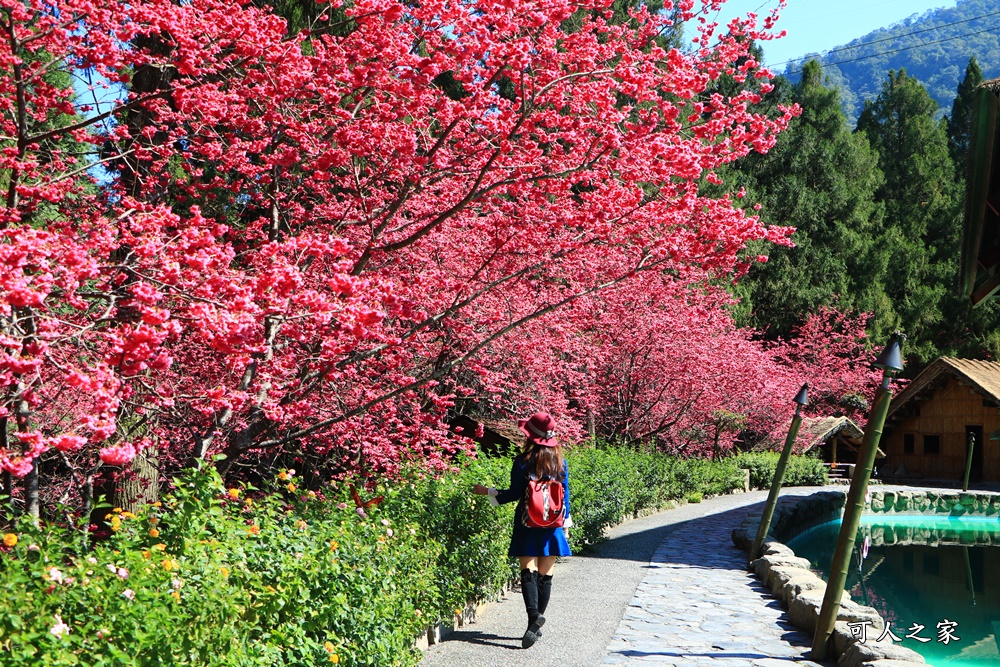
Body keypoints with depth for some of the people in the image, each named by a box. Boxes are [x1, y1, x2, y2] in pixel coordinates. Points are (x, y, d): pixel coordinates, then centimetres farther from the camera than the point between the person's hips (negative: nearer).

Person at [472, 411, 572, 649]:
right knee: (545, 575, 9)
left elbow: (515, 494, -7)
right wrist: (565, 522, 18)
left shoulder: (522, 461, -8)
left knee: (529, 573, -5)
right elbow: (565, 495, 7)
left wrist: (487, 492, 6)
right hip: (552, 525, 3)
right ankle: (536, 626, 14)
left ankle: (534, 615, -25)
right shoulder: (560, 461, 3)